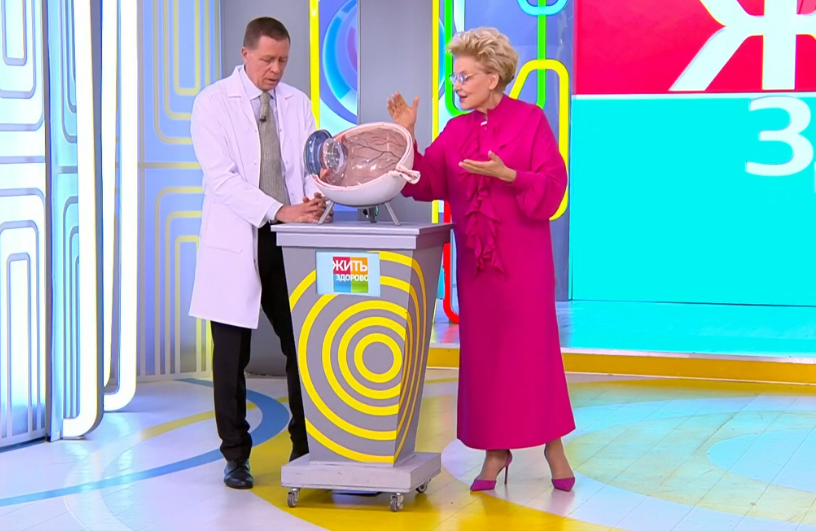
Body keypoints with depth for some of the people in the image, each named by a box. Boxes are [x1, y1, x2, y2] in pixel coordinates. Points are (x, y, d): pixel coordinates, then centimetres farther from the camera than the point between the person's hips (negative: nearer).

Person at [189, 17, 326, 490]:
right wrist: (280, 211, -23)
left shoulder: (298, 103, 11)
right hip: (237, 243, -3)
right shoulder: (214, 103, -4)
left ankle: (307, 446, 14)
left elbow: (313, 166, 8)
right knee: (232, 356, 3)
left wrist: (316, 201, -15)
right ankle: (236, 455, 15)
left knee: (304, 345, 2)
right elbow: (222, 177, -14)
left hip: (291, 241, 4)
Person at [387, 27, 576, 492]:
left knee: (534, 345, -2)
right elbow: (428, 184, 3)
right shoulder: (456, 130, 10)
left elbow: (552, 187, -10)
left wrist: (506, 175, -24)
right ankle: (496, 449, 15)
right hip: (475, 259, 5)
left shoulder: (531, 120, -4)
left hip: (523, 258, -5)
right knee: (483, 350, 6)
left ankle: (553, 444, 11)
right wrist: (407, 137, -7)